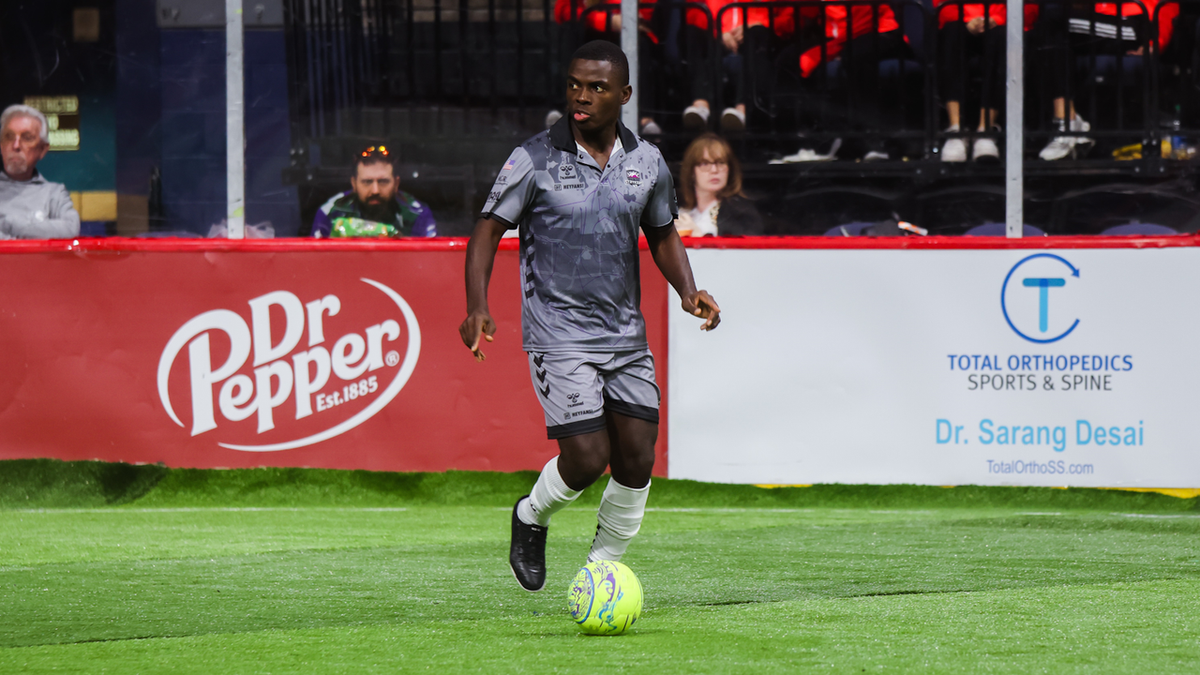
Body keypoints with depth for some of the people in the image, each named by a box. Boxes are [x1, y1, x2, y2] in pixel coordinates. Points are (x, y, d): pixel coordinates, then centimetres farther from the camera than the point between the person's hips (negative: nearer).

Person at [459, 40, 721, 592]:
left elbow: (662, 236, 19)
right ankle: (532, 516, 19)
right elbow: (488, 231, -4)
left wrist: (689, 292, 1)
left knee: (636, 462, -2)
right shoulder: (535, 159, -8)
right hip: (558, 334, -5)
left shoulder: (647, 163, 5)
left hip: (626, 334, 5)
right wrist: (477, 309, -18)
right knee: (587, 458, -13)